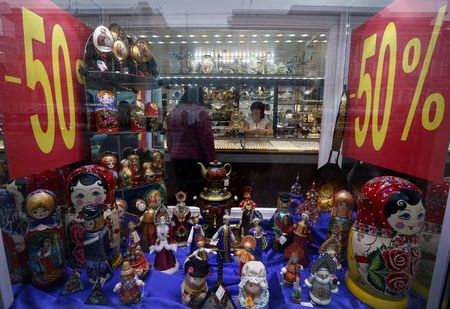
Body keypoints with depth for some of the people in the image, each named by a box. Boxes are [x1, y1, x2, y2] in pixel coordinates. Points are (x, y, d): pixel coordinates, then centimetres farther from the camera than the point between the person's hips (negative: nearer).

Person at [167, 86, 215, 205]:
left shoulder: (173, 113, 9)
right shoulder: (200, 112, -12)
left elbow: (169, 139, 14)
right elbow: (207, 139, -16)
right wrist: (211, 161, -9)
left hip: (176, 158, 6)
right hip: (195, 159, -6)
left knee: (181, 189, 17)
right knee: (195, 190, 5)